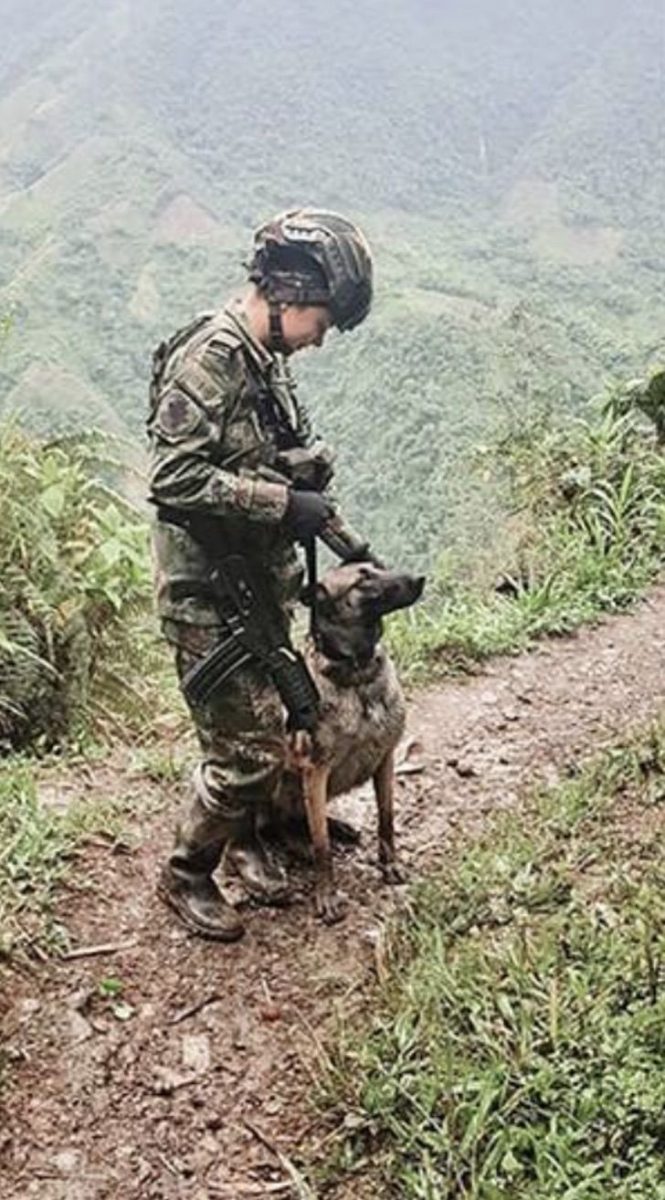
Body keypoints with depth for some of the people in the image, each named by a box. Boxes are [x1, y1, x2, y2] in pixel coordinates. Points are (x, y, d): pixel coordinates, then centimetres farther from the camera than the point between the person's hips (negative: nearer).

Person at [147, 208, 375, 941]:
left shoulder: (266, 358, 8)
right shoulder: (209, 358, -20)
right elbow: (175, 478, -27)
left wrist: (327, 522, 9)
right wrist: (284, 502, -24)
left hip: (261, 585, 9)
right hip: (209, 597, -9)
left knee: (270, 731, 18)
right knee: (246, 749, -2)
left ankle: (244, 838, 40)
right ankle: (186, 874, 21)